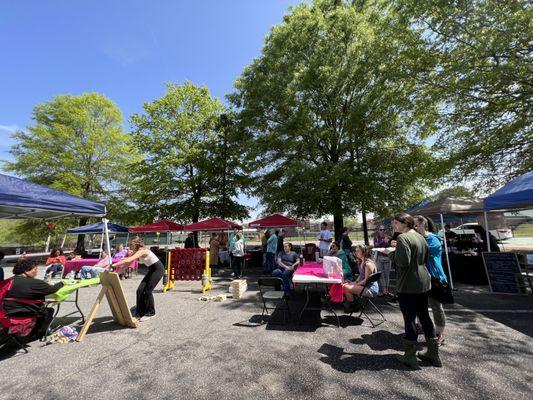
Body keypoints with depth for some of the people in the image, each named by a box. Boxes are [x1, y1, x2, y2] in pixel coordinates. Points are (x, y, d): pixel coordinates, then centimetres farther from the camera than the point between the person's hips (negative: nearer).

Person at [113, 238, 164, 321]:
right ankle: (140, 312, 14)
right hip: (151, 270, 9)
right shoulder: (137, 253, 4)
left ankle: (150, 312, 10)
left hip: (158, 269, -9)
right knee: (140, 290, 2)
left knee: (147, 291, -8)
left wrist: (113, 265, -33)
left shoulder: (142, 251, -23)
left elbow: (128, 261, -34)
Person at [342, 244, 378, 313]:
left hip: (371, 289, -10)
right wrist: (355, 282, 4)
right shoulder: (361, 262, 11)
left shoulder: (368, 264, -20)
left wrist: (356, 285, -15)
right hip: (364, 286, 10)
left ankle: (353, 306, 2)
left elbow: (366, 280, -20)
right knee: (343, 285, -1)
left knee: (346, 288, -22)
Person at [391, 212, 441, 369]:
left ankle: (410, 356, 16)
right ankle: (433, 353, 32)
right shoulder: (421, 237, 10)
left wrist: (393, 253, -7)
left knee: (409, 318, 3)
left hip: (408, 286, -8)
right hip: (424, 283, 8)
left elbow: (403, 261, -25)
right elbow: (425, 258, 19)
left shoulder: (403, 238, -18)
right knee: (424, 316, 19)